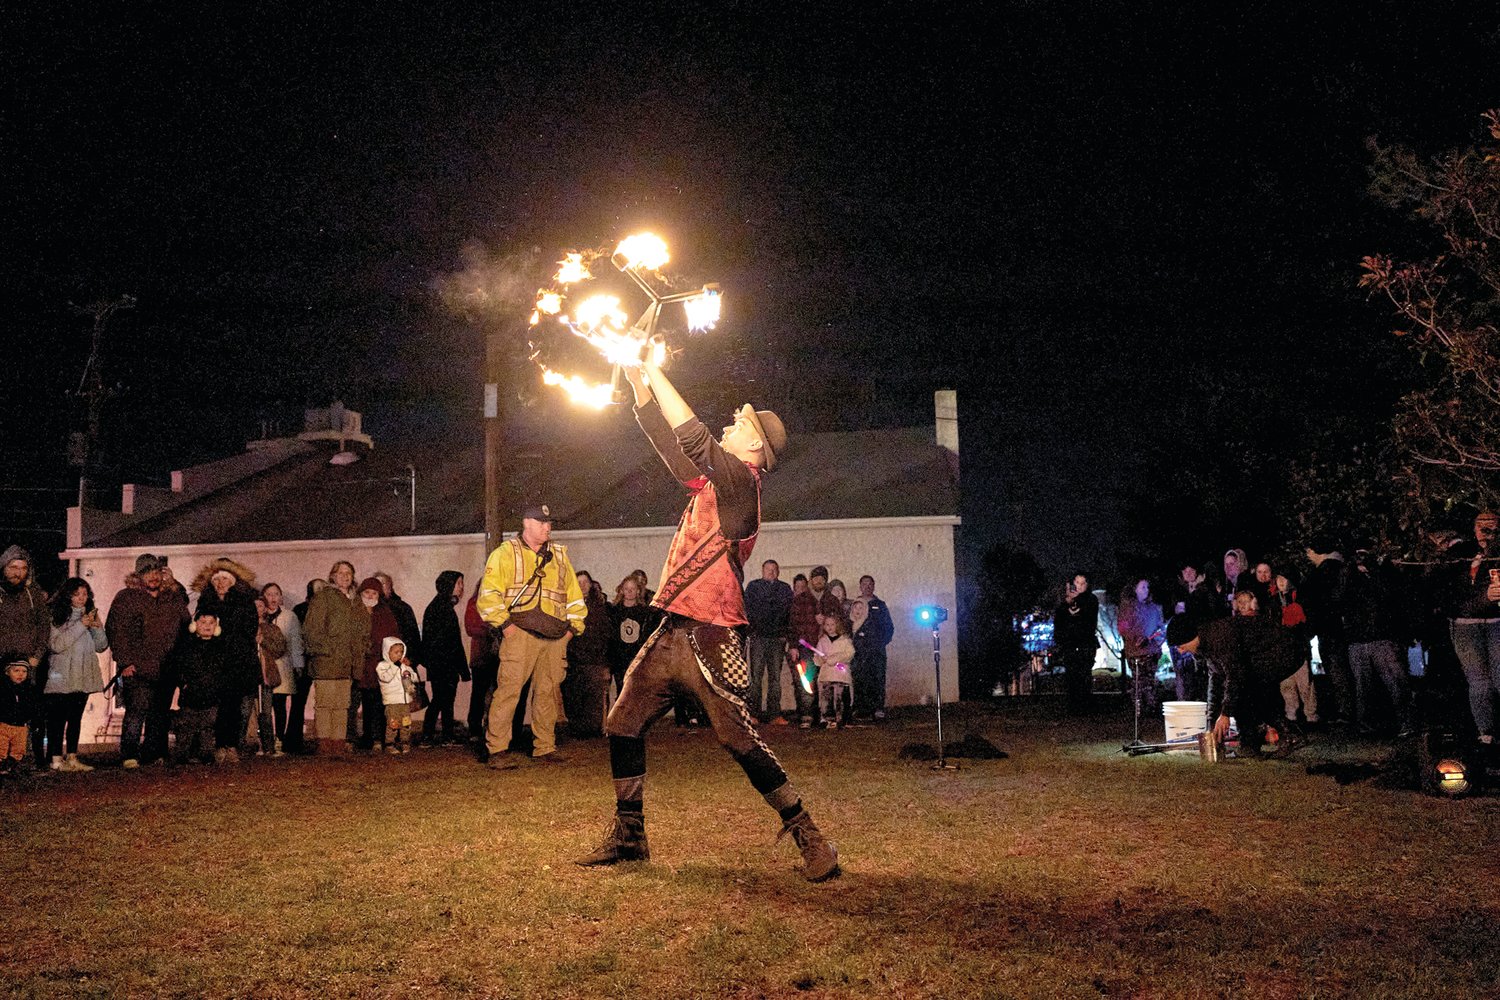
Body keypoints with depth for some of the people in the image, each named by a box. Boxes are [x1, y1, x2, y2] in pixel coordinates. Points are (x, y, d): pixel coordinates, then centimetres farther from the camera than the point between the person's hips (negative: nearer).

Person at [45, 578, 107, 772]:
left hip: (83, 678, 6)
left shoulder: (90, 616, 13)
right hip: (61, 678, -6)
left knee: (76, 718, 10)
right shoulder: (56, 617, -5)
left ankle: (72, 758, 14)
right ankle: (56, 759, -1)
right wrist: (80, 626, -19)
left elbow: (102, 646, 11)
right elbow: (55, 645, -16)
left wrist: (98, 628, -8)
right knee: (58, 718, -4)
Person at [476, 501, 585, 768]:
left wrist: (573, 625, 14)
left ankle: (545, 748, 14)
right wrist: (504, 623, -11)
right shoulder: (505, 553, 5)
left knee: (548, 691, 6)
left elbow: (574, 593, 25)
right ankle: (497, 749, -7)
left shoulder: (559, 556, 21)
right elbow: (489, 593, -3)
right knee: (509, 688, -11)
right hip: (520, 634, -5)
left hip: (555, 636, 5)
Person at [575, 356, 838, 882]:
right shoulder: (710, 481, 17)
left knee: (740, 740, -10)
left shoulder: (740, 482, -9)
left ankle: (810, 839, 2)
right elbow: (666, 439, 24)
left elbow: (692, 435, -20)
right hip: (672, 634, 9)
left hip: (710, 638, -9)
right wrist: (639, 380, 18)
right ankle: (627, 836, 24)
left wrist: (654, 370, -11)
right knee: (622, 725, 11)